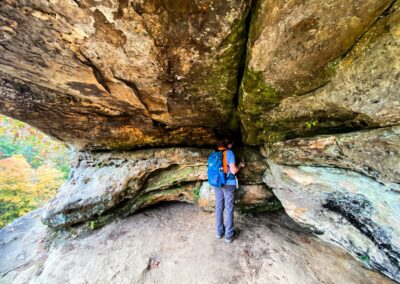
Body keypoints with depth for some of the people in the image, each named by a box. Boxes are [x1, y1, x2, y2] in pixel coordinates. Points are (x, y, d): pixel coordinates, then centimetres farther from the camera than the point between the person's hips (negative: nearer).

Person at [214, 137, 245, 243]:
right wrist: (240, 166, 6)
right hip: (228, 184, -5)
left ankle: (220, 232, 26)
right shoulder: (229, 153, -11)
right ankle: (229, 235, 17)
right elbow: (233, 171, -13)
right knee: (229, 208, 6)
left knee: (219, 207, 13)